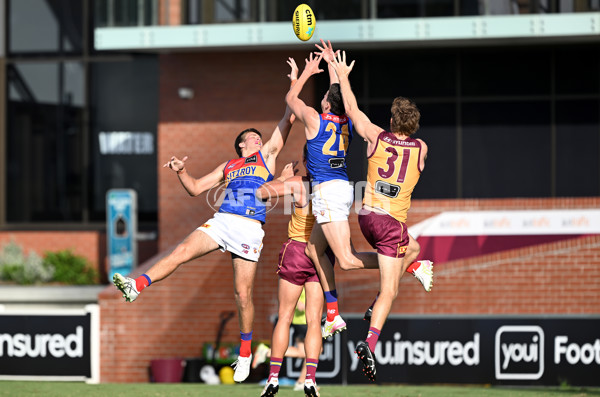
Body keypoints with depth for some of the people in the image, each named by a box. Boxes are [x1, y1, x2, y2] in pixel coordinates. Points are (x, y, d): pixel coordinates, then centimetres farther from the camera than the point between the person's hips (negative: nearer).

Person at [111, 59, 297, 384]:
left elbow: (288, 119, 16)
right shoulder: (228, 167, 27)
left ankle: (245, 352, 9)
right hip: (221, 221, 2)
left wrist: (294, 84, 14)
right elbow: (195, 188, 27)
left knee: (242, 293, -4)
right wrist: (181, 172, 8)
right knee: (181, 252, -22)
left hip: (249, 228, -2)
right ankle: (136, 287, -34)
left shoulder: (266, 156, 20)